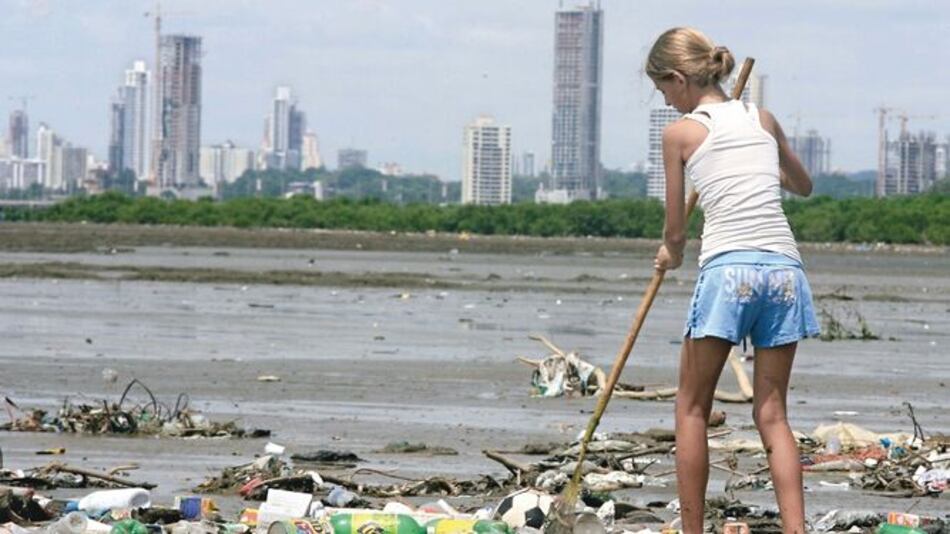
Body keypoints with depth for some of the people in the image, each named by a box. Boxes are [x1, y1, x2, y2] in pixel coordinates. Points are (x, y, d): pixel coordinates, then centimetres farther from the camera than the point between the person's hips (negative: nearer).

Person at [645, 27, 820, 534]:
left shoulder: (681, 132, 3)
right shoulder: (763, 119, 16)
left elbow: (675, 229, 9)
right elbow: (803, 185, 34)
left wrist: (671, 255, 31)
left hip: (728, 269, -4)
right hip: (785, 269, 4)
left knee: (692, 409, 9)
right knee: (771, 414, 8)